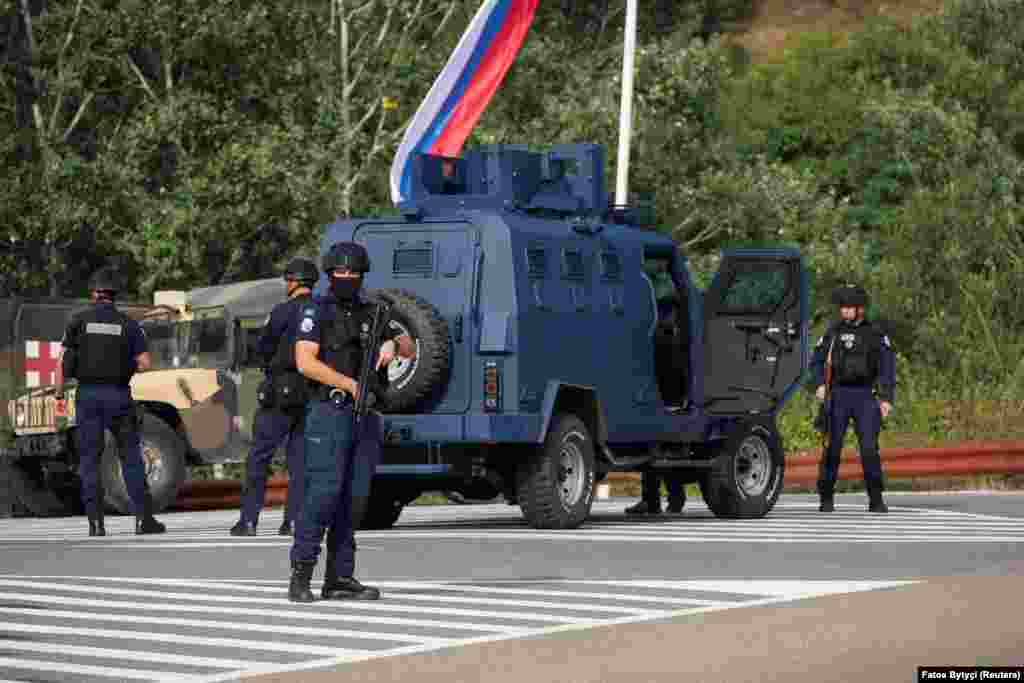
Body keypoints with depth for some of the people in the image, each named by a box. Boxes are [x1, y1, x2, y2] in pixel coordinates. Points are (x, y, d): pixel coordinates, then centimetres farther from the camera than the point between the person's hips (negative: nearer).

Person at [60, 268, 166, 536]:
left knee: (90, 460, 5)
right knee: (131, 457, 7)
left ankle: (96, 521, -1)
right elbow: (145, 364, -3)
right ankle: (144, 518, 3)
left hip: (87, 395, 0)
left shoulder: (79, 321, 1)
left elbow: (64, 363, -2)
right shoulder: (128, 324, 1)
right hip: (118, 395, 0)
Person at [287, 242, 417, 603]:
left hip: (364, 417, 6)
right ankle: (300, 575, -10)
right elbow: (305, 362, -12)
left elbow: (411, 349, 17)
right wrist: (351, 384, -16)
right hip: (330, 414, -6)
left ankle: (340, 579, 6)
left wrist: (393, 343, -6)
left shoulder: (371, 314, 16)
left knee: (352, 498, 4)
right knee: (325, 490, -15)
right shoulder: (317, 312, -1)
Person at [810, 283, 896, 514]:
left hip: (866, 396, -1)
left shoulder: (876, 334, 3)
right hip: (839, 395, 1)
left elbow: (887, 367, -1)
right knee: (833, 447, -3)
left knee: (869, 448, -10)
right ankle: (826, 498, 6)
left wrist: (886, 398, -12)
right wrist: (820, 385, -6)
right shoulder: (833, 332, 7)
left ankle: (876, 499, -2)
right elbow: (816, 361, 13)